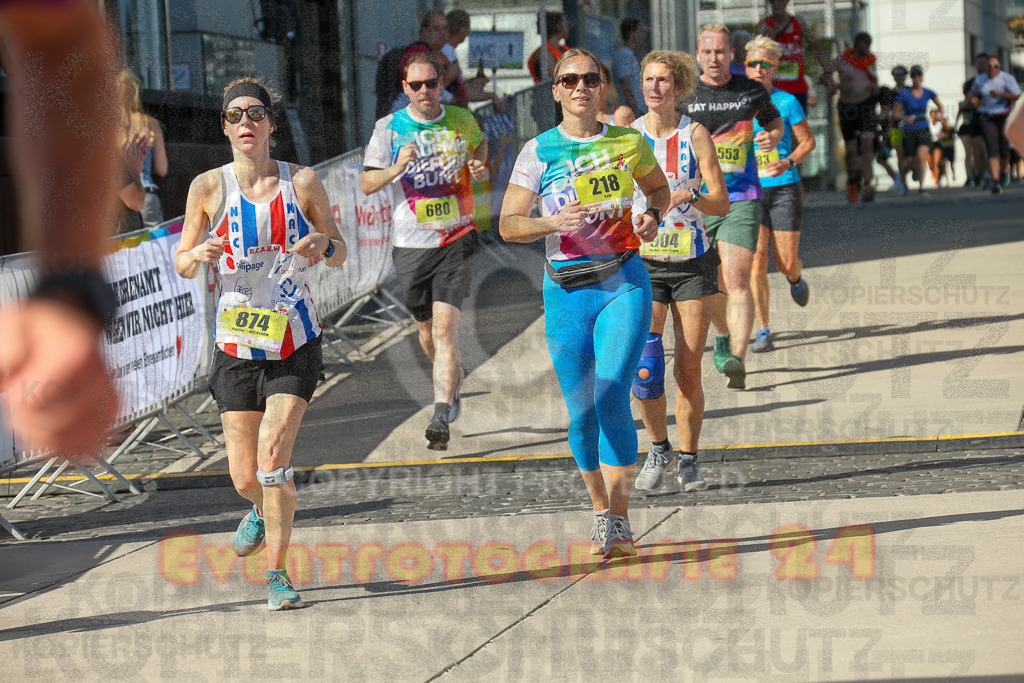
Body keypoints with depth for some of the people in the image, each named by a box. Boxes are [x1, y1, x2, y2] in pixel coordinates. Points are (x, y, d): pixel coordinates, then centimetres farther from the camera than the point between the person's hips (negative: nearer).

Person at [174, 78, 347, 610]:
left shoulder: (302, 183, 0)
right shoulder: (209, 187, -1)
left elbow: (340, 254, 9)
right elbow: (181, 265, 5)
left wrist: (323, 244, -14)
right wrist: (199, 255, -18)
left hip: (295, 342, -1)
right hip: (237, 344, 1)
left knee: (273, 454, -16)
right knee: (244, 477, 3)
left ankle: (276, 572, -5)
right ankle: (264, 511, 40)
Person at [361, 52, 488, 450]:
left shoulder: (462, 121, 2)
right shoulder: (389, 128, -1)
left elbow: (479, 143, 24)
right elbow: (366, 183, -3)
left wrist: (479, 166, 1)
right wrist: (395, 170, -23)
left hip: (457, 239, -2)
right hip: (411, 244, 2)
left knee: (445, 328, -15)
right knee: (427, 329, 15)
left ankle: (441, 417, -19)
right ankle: (450, 384, 45)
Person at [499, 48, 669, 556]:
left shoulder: (628, 141, 4)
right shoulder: (539, 151, 0)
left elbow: (658, 187, 22)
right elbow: (508, 225, -1)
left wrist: (652, 217, 1)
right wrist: (553, 223, -19)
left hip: (624, 284, -1)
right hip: (566, 291, 1)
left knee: (611, 398, -16)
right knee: (581, 411, 4)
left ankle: (619, 520, -12)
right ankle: (600, 511, 24)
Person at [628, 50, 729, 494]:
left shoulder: (696, 135, -2)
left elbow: (722, 203, -5)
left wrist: (689, 197, -23)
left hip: (693, 263, 0)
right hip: (643, 262, 0)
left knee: (688, 371, 1)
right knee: (644, 369, -13)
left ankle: (688, 460, 16)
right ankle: (659, 449, 9)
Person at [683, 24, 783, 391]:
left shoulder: (751, 91, 4)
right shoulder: (684, 95, 2)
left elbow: (775, 120, 22)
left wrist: (772, 137, -1)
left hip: (741, 199, -2)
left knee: (737, 281, -15)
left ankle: (737, 360, -23)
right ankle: (723, 335, 42)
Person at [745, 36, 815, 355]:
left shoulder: (786, 102, -2)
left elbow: (807, 142, 4)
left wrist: (788, 162, -14)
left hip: (784, 189, -1)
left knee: (786, 263, 0)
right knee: (756, 260, -9)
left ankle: (796, 279, 39)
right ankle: (762, 331, -3)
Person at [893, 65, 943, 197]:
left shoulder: (928, 93, 0)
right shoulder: (904, 94, -8)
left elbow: (940, 105, 16)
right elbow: (895, 112, -4)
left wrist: (942, 113, -5)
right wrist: (905, 118, -23)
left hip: (924, 130, 1)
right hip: (909, 132, -1)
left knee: (922, 156, -21)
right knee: (910, 160, 5)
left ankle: (921, 186, -14)